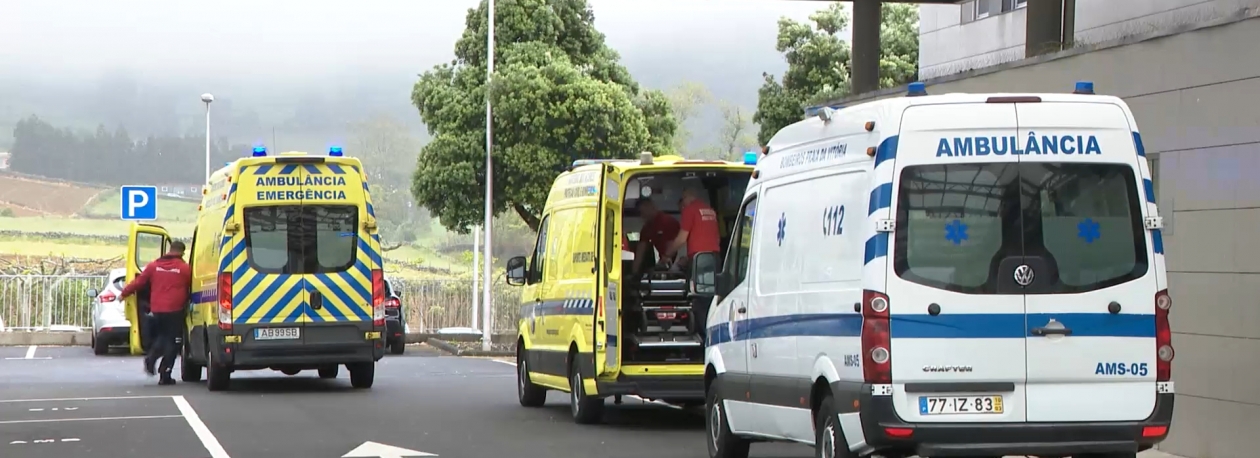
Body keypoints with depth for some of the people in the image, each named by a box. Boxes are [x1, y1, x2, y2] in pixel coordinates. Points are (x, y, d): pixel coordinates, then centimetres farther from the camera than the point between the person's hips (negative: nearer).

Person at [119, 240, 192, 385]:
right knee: (171, 341, 2)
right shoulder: (184, 268, -4)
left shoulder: (154, 266, 4)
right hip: (175, 310, -4)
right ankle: (165, 375, -2)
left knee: (161, 336, 25)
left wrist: (124, 293, 21)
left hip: (157, 309, 4)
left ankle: (151, 357, -1)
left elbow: (139, 281, 8)